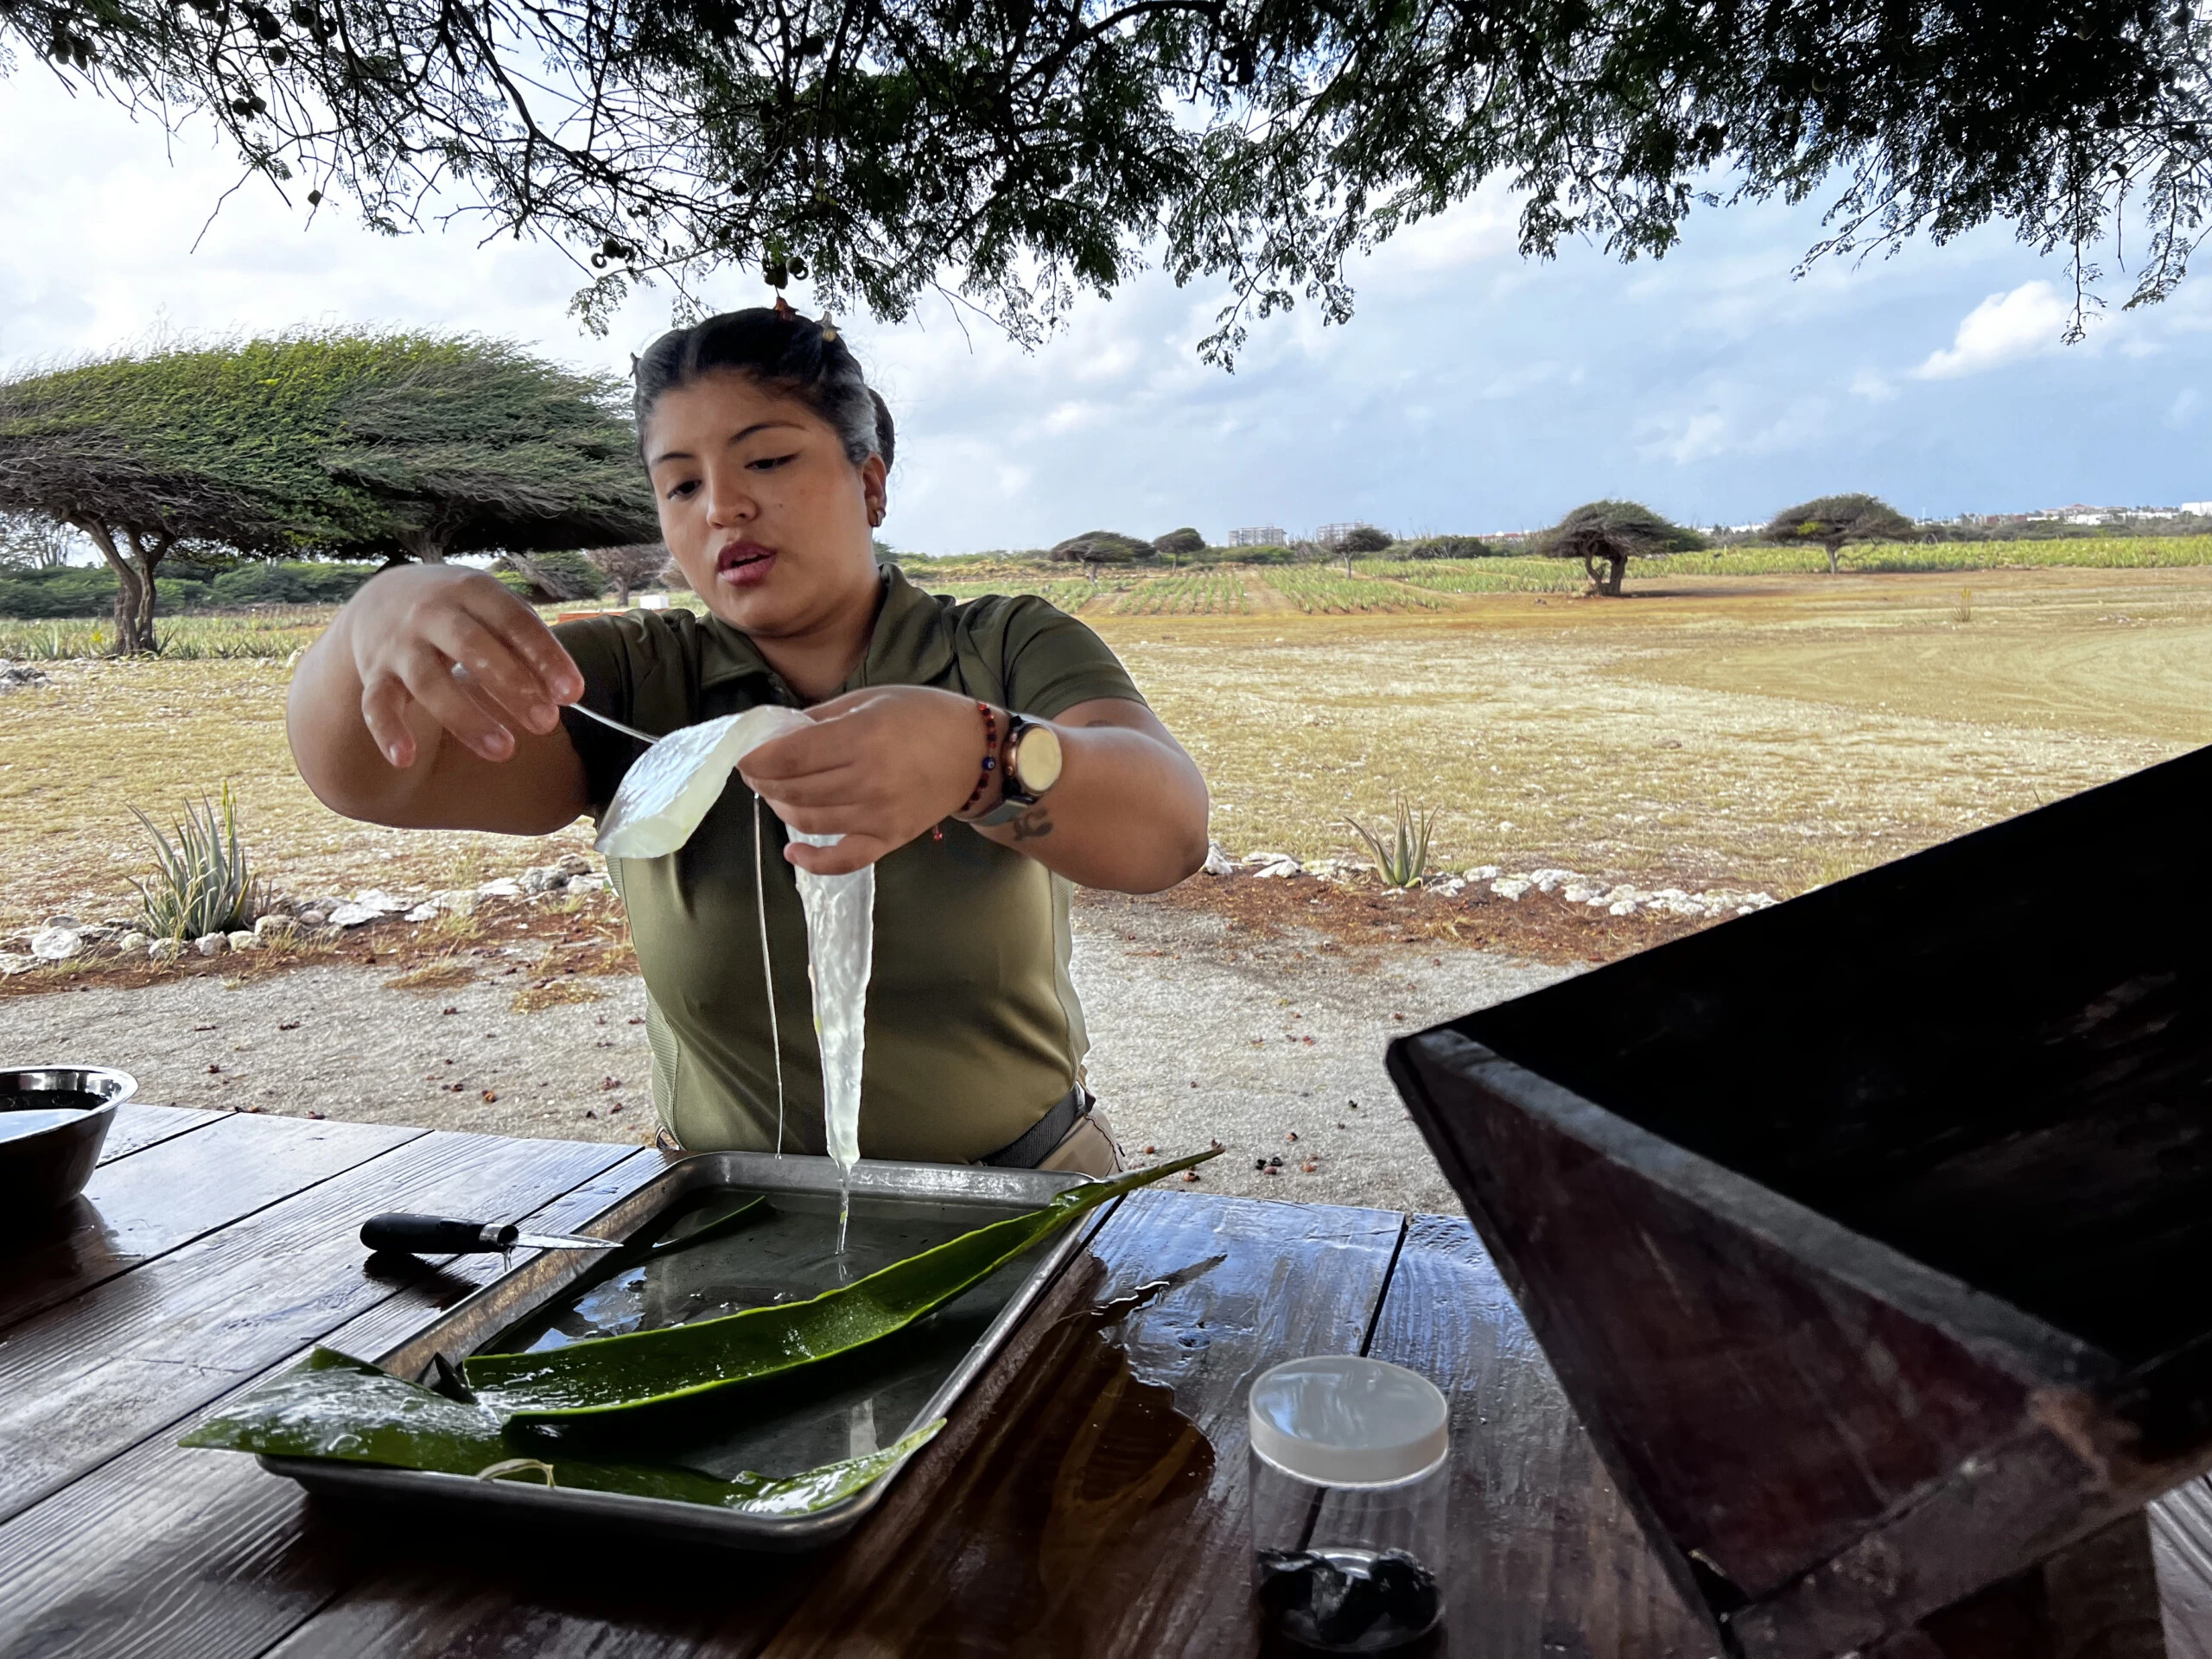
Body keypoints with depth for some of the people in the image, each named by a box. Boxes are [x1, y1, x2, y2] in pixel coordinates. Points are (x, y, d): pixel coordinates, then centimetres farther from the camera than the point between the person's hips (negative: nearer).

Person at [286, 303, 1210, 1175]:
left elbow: (1169, 827, -19)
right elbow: (362, 773, -11)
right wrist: (382, 622, -33)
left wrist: (975, 758, -39)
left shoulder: (1011, 651, -1)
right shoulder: (633, 685, 2)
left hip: (1023, 1201, -1)